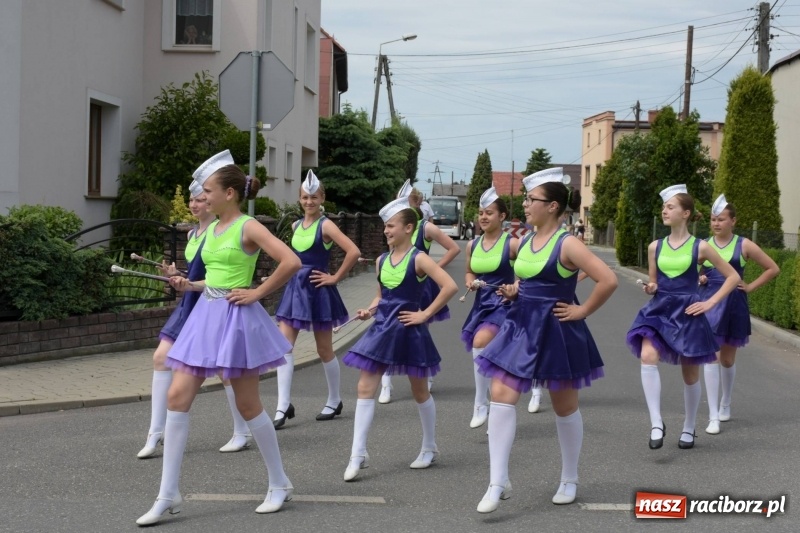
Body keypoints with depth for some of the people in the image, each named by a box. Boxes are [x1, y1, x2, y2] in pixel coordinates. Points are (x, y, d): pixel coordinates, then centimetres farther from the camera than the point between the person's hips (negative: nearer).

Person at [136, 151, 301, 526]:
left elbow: (291, 262, -22)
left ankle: (280, 485, 21)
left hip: (235, 319, -8)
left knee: (247, 405, 2)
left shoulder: (248, 227, -12)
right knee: (177, 397, -2)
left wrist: (257, 293, -15)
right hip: (206, 316, 8)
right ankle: (168, 496, 2)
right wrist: (189, 286, 6)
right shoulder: (212, 230, 12)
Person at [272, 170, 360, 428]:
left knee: (324, 350, 7)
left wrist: (335, 278, -15)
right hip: (295, 288, 6)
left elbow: (353, 252, -22)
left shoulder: (325, 225, -11)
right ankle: (284, 405, -7)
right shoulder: (296, 225, 8)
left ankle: (334, 401, 24)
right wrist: (297, 274, 12)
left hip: (317, 290, -6)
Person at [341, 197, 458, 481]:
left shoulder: (418, 259, -12)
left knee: (419, 391, 11)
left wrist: (425, 314, -16)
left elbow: (450, 286, -20)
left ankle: (430, 448, 28)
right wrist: (370, 310, -2)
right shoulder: (382, 261, 7)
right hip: (382, 329, 6)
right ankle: (358, 454, -4)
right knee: (365, 388, -4)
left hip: (408, 331, -5)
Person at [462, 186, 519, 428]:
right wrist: (470, 282, 1)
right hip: (481, 306, 7)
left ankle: (481, 404, -17)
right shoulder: (472, 245, 6)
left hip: (503, 306, -6)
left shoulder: (512, 244, -10)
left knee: (480, 343, -30)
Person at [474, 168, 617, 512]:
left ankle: (569, 481, 27)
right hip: (522, 327, 7)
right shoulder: (525, 241, 6)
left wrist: (582, 311, -15)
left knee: (565, 408, 10)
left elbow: (608, 280, -23)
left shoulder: (567, 244, -16)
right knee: (501, 397, -6)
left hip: (556, 332, -6)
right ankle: (498, 483, -4)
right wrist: (513, 291, 4)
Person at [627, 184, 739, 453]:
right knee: (647, 356, -25)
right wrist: (650, 288, -10)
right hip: (659, 310, 2)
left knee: (690, 374, 8)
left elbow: (733, 277, 1)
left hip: (687, 313, -2)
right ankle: (656, 423, -21)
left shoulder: (700, 247, -5)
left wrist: (710, 303, -6)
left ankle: (688, 429, 28)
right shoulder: (655, 247, 4)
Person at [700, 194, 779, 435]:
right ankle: (713, 417, -11)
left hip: (734, 305, 0)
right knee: (711, 357, -11)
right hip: (709, 303, 0)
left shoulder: (743, 245, -2)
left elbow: (773, 269, 4)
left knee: (727, 359, 13)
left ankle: (725, 405, 37)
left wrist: (750, 286, -1)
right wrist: (698, 278, -5)